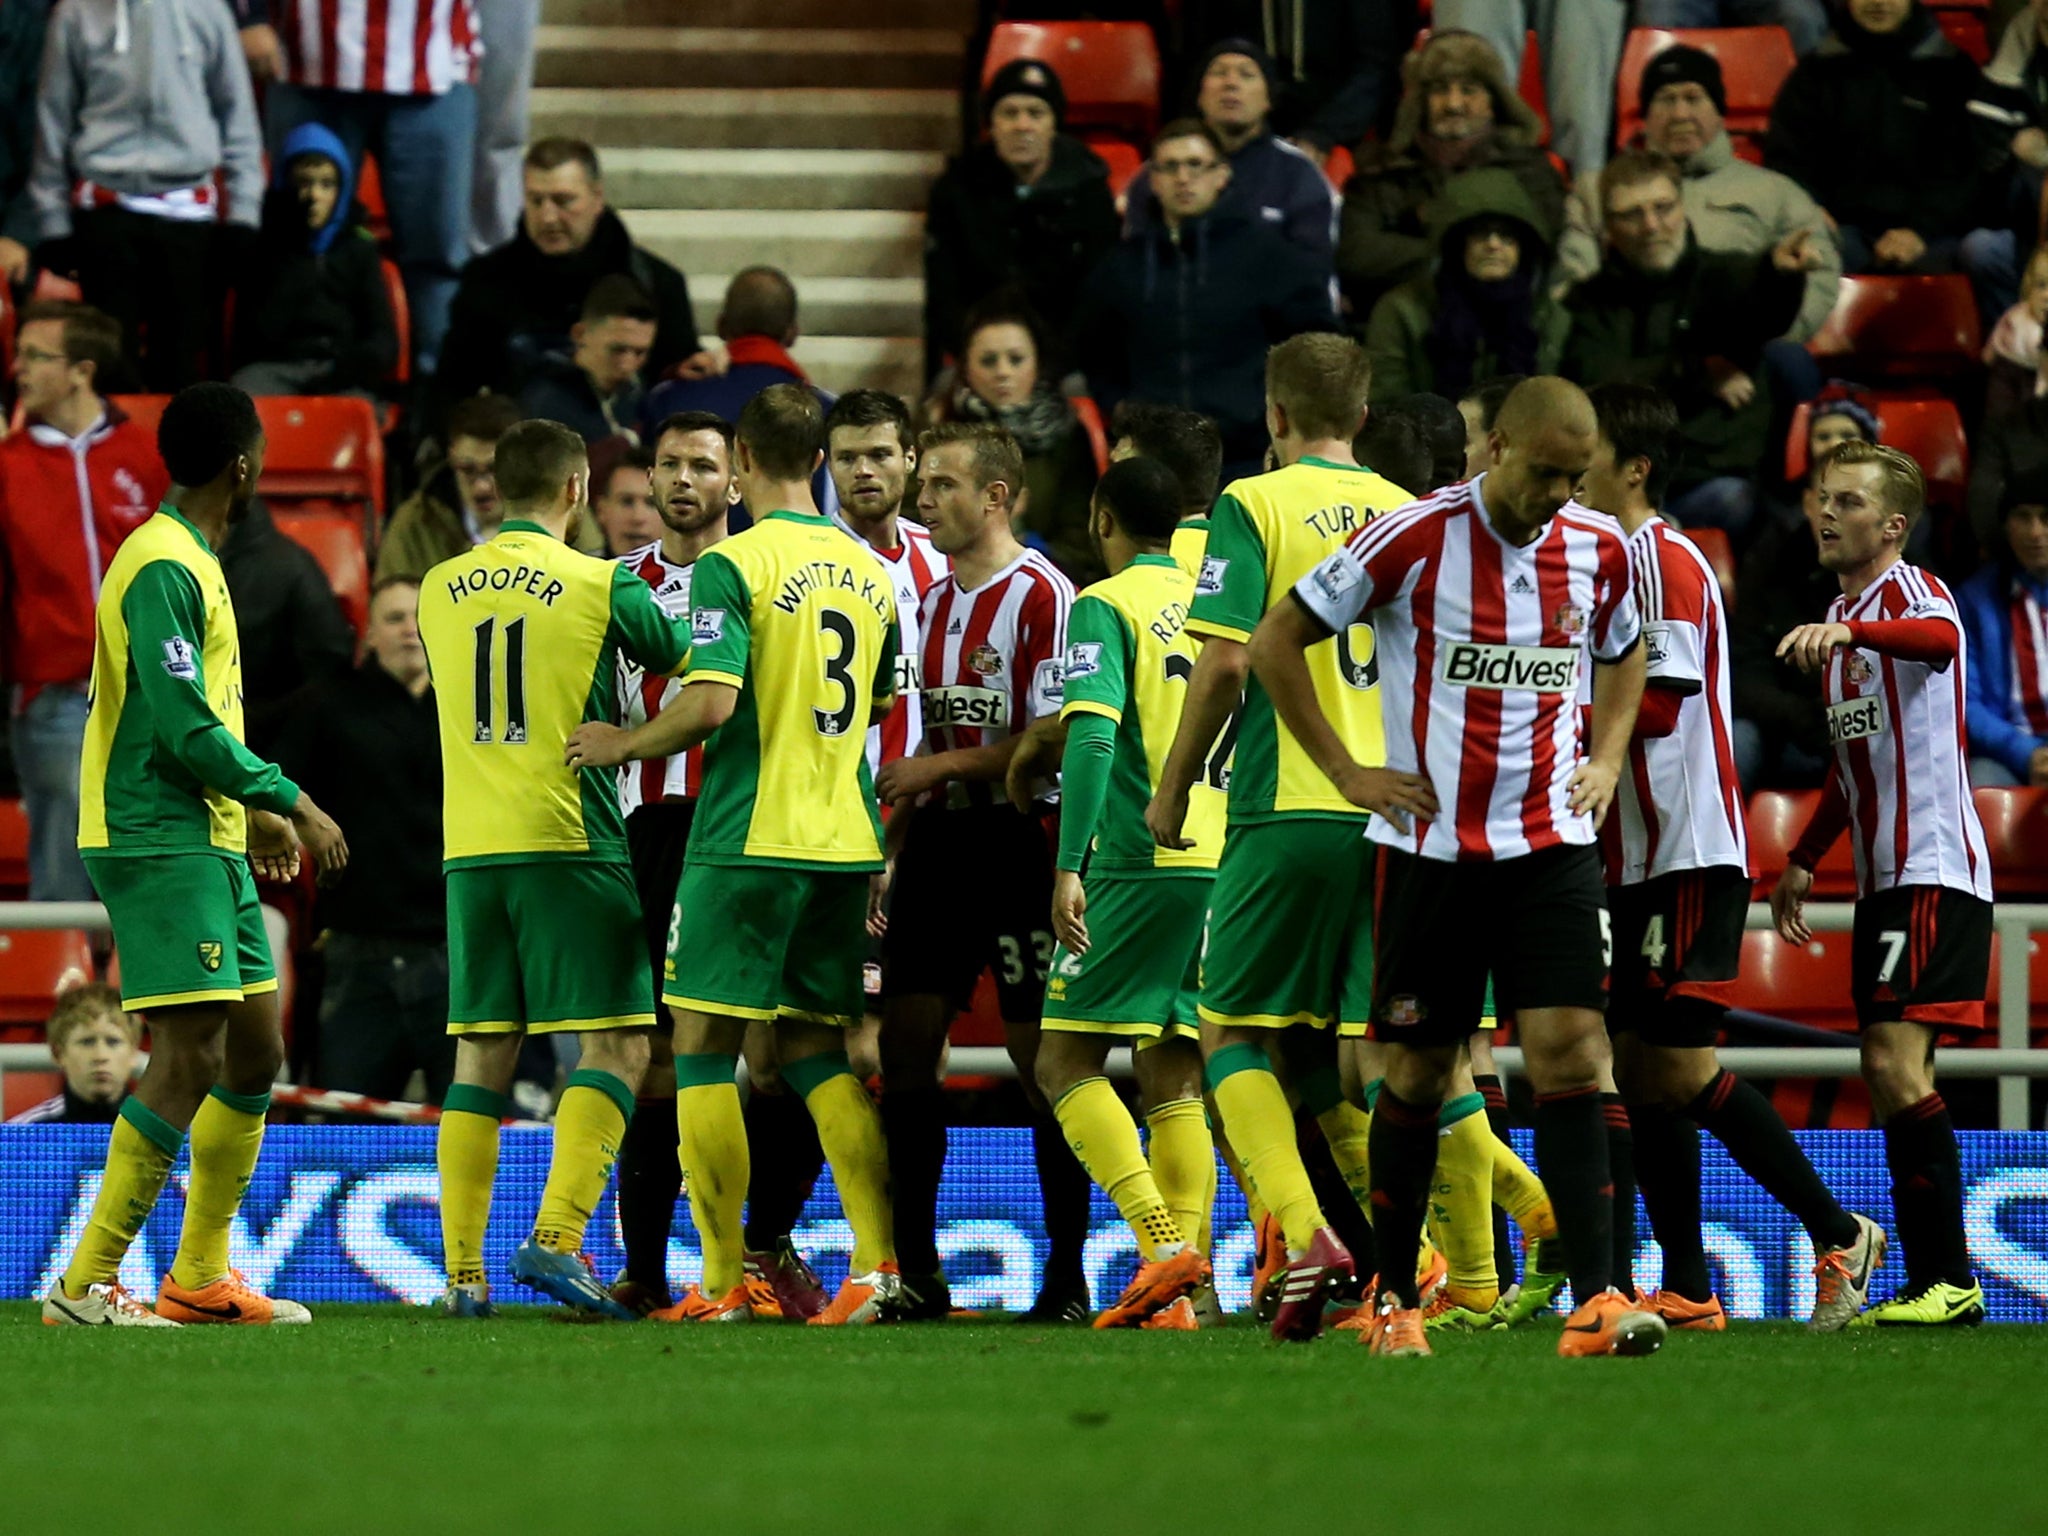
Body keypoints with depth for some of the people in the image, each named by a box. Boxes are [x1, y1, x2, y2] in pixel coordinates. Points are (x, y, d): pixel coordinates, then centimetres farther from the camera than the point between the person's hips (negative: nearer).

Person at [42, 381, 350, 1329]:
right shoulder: (164, 569, -15)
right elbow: (184, 728, -20)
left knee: (255, 1052, 13)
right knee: (190, 1056, -15)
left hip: (210, 844, 11)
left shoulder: (190, 563, 17)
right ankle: (87, 1283, -14)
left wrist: (258, 812, 25)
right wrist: (288, 800, -13)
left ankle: (200, 1277, 19)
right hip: (159, 846, -11)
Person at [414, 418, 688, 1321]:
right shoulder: (598, 585, -4)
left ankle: (463, 1272, 2)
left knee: (480, 1058, 7)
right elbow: (686, 664, 11)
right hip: (567, 841, -5)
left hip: (467, 849, 5)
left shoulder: (439, 591, 10)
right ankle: (555, 1238, -17)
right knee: (616, 1043, -1)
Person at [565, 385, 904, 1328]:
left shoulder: (734, 565, -10)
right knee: (816, 1048, 13)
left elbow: (710, 703, -19)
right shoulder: (869, 572, 11)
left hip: (747, 839, -6)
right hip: (845, 843, 6)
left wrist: (622, 745, -3)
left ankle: (724, 1280, -2)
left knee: (704, 1046, 2)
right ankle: (878, 1260, -1)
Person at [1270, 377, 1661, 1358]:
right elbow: (1276, 641, -3)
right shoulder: (1418, 539, -10)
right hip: (1431, 845, -3)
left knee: (1569, 1054, -11)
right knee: (1420, 1073, 5)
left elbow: (1622, 654, 27)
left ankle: (1595, 1304, -16)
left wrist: (1606, 761, 12)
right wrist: (1346, 772, -5)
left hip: (1552, 844, 3)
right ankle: (1395, 1297, 20)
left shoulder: (1598, 549, 4)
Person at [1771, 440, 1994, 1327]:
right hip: (1883, 877, 9)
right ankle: (1928, 1286, 7)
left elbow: (1939, 638, -36)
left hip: (1936, 868, -9)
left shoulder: (1912, 593, -9)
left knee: (1897, 1058, -18)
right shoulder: (1841, 618, 18)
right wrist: (1803, 861, 29)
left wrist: (1847, 632, -54)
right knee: (1887, 1075, 5)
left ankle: (1950, 1280, -18)